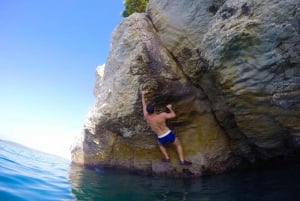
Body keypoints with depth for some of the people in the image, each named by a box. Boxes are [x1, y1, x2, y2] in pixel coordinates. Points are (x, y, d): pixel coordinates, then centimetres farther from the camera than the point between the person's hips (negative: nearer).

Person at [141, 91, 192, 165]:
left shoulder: (146, 117, -13)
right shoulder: (162, 115, -21)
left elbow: (144, 105, 0)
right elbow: (173, 115, -8)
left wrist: (143, 95, 13)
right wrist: (170, 108, 9)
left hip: (161, 138, 2)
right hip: (169, 134, -2)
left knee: (161, 145, 37)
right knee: (178, 144, 24)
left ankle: (167, 158, 30)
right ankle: (182, 161, 21)